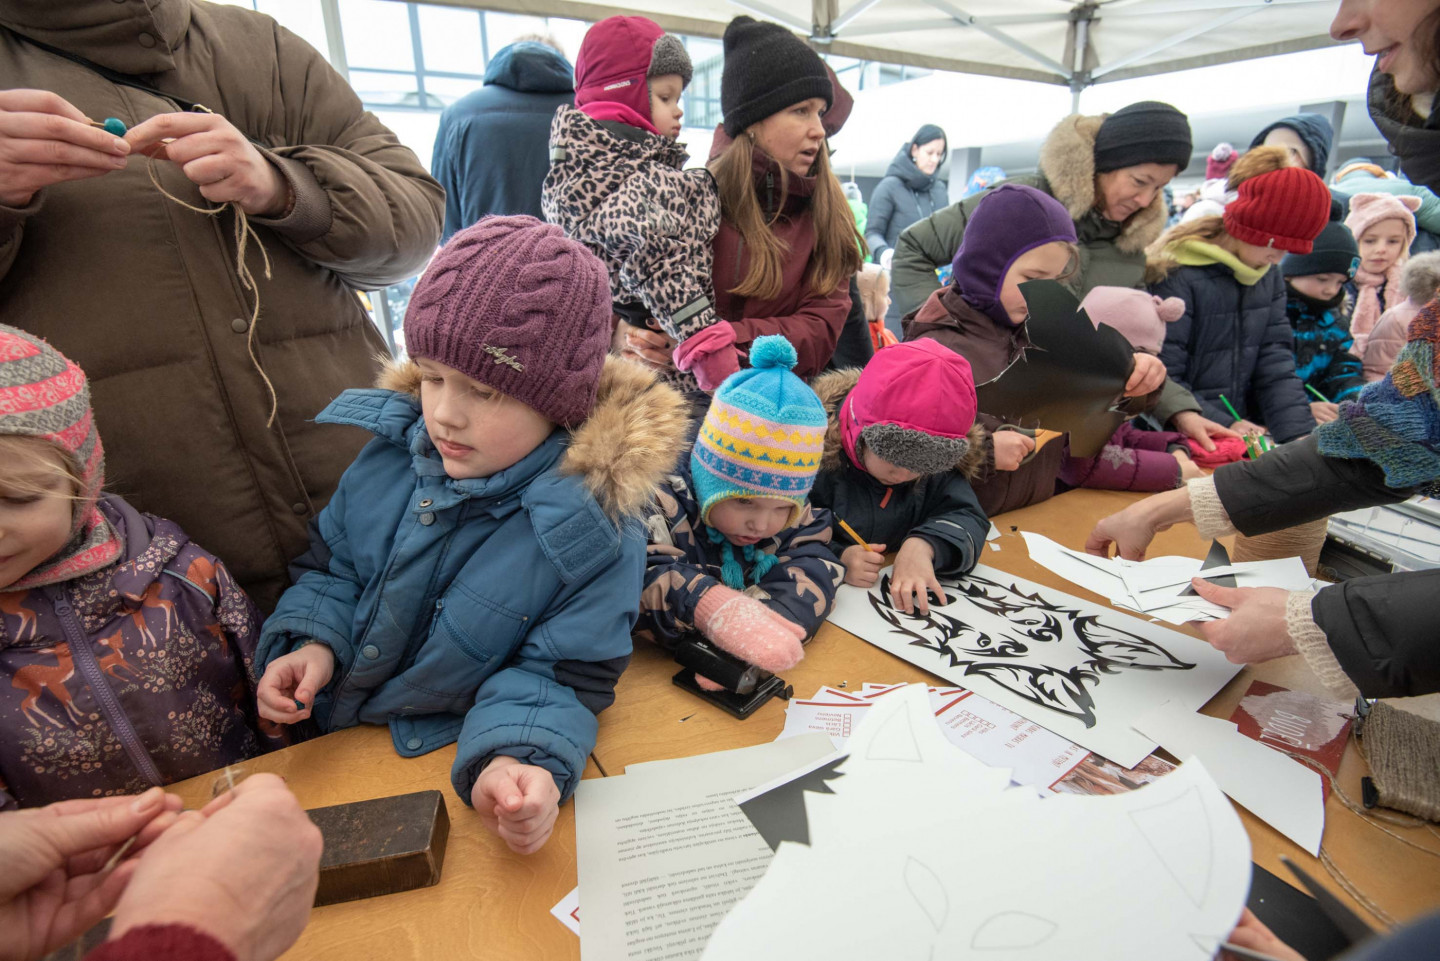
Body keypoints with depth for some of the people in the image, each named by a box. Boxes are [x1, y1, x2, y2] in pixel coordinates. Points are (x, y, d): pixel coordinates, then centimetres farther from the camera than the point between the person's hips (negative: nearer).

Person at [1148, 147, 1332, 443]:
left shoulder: (1270, 278, 12)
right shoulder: (1178, 277, -14)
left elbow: (1277, 368, 8)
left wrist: (1300, 434, -4)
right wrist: (1225, 425, -19)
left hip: (1244, 428, 7)